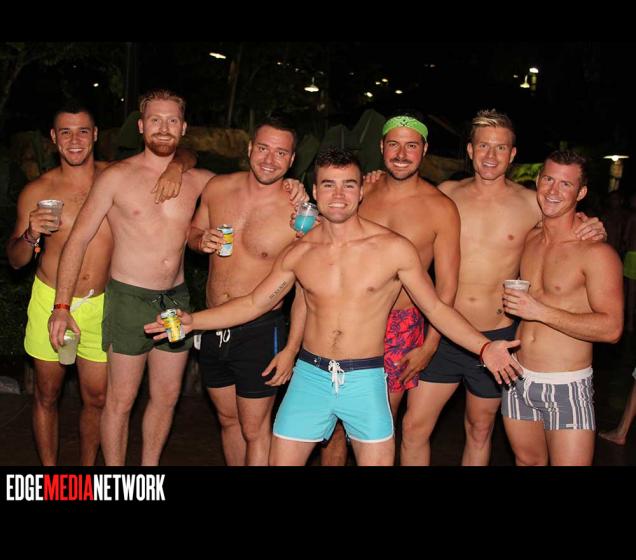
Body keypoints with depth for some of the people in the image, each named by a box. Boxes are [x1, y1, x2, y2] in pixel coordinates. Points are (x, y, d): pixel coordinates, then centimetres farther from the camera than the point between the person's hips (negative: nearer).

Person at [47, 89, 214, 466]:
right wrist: (62, 306, -12)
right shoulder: (117, 177, -6)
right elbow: (78, 240, -6)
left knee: (167, 397, 13)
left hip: (176, 299, 4)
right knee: (121, 400, 4)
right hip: (129, 298, -4)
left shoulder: (198, 181, 3)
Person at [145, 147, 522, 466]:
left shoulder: (394, 249, -6)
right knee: (281, 461, 6)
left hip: (365, 380, -2)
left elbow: (436, 308, -2)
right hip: (310, 376, 2)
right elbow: (255, 303, 10)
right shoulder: (299, 254, 2)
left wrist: (483, 347, -13)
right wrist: (193, 320, 3)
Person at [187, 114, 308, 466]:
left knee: (255, 430, 5)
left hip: (260, 331, -5)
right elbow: (193, 231, 16)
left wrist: (291, 348, -13)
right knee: (228, 420, 21)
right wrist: (201, 240, -8)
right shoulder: (218, 188, -2)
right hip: (213, 327, 5)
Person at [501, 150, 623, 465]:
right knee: (527, 461, 19)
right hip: (518, 380, 6)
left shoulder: (596, 252, -13)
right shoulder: (528, 239, 6)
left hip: (567, 388, -6)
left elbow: (611, 328, -19)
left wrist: (540, 311, -22)